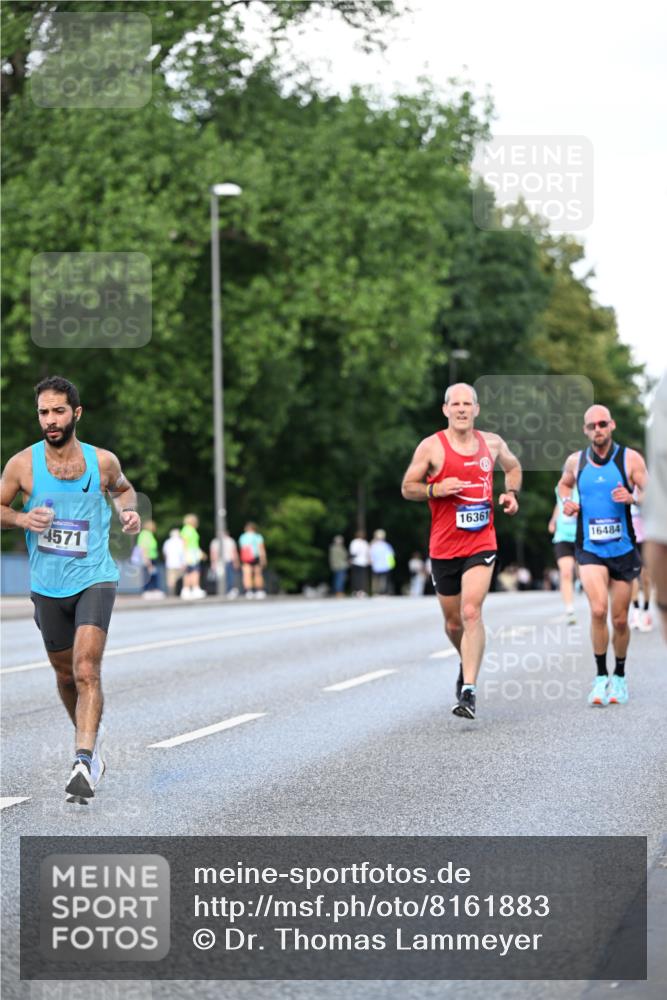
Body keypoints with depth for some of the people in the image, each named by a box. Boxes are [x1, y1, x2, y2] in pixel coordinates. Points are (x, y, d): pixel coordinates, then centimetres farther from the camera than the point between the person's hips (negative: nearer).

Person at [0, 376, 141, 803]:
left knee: (87, 669, -20)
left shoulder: (102, 461, -3)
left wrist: (129, 510, -2)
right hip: (48, 585, 2)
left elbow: (122, 488, 20)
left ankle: (84, 763, -27)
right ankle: (91, 741, 41)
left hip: (94, 578, -2)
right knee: (66, 674, 16)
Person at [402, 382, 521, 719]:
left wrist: (511, 493, 8)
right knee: (453, 621, 11)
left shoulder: (492, 443, 5)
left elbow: (513, 466, 27)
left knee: (471, 612, -19)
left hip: (481, 543, 0)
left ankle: (468, 692, -20)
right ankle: (467, 663, 44)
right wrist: (435, 490, -17)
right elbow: (407, 488, 2)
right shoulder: (431, 447, -4)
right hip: (444, 546, 0)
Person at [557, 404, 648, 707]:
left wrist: (631, 498, -25)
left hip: (623, 549, 0)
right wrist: (566, 501, 3)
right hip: (589, 549, 0)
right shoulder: (576, 461, 4)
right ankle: (601, 677, -8)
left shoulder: (630, 459, -3)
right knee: (598, 610, -19)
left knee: (619, 619, 7)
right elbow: (564, 484, 24)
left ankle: (619, 676, 28)